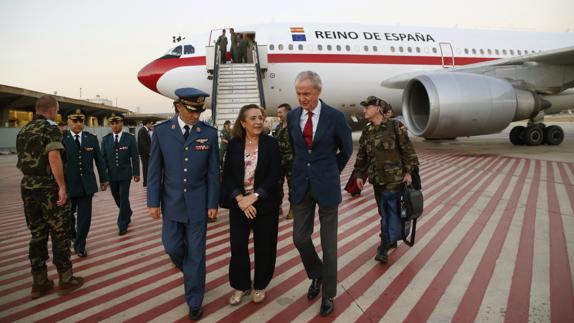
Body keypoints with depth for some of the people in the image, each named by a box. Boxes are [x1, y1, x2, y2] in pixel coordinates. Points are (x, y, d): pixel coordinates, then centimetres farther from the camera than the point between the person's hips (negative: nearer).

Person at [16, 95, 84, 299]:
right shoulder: (50, 128, -11)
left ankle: (39, 282, 18)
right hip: (49, 187, -7)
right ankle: (65, 280, 11)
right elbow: (54, 157, -23)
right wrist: (62, 186, -21)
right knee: (60, 234, 3)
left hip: (27, 186, 7)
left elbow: (22, 161, 13)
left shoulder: (23, 131, 12)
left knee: (37, 235, 12)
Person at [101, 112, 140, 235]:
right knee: (117, 199, 14)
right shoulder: (105, 139, 4)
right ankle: (127, 213, 41)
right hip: (111, 175, 3)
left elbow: (134, 157, -2)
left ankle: (122, 225, 7)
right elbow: (103, 158, 5)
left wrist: (136, 173, -5)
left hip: (125, 175, -3)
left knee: (124, 199, -4)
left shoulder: (129, 138, -3)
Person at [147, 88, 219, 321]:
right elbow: (154, 169, 0)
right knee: (172, 246, 8)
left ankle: (194, 302, 21)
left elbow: (213, 172, -2)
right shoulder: (161, 131, -3)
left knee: (196, 252, 5)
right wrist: (153, 201, -3)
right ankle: (192, 273, 41)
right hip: (171, 202, 2)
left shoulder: (209, 133, -5)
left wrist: (213, 203, -3)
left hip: (197, 203, -1)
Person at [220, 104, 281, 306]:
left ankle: (260, 285, 30)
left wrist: (253, 197, -17)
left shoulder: (271, 143, -4)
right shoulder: (234, 145, 1)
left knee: (264, 246, 8)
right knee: (238, 247, 3)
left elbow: (274, 176, -8)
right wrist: (240, 199, -14)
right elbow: (227, 175, 0)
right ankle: (241, 286, 25)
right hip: (239, 204, 1)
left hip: (264, 204, -1)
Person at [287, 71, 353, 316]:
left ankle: (328, 294, 22)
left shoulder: (335, 117, -9)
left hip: (326, 186, -3)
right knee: (300, 238, 7)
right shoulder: (292, 116, 3)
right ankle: (316, 275, 36)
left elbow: (346, 150, 5)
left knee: (328, 243, 5)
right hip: (301, 185, 4)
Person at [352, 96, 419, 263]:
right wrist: (359, 174, 11)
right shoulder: (367, 131, 8)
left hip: (394, 178, -5)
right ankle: (391, 240, 28)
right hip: (377, 178, 5)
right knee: (384, 212, 13)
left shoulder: (395, 126, -7)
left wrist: (408, 171, -8)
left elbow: (408, 150, -5)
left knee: (391, 212, -2)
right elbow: (361, 155, 14)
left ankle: (384, 246, 5)